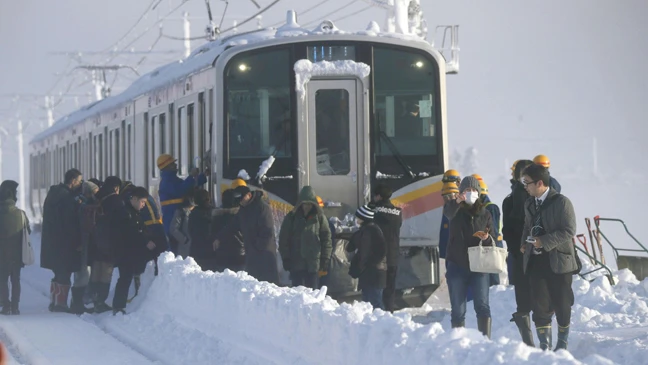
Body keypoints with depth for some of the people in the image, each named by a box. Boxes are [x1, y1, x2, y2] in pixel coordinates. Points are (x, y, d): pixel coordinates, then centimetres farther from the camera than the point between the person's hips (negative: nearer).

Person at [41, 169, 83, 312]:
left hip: (51, 242, 9)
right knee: (65, 275, -2)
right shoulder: (67, 197, -17)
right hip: (64, 244, -9)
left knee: (59, 274, 17)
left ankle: (54, 302, 21)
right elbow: (71, 223, -20)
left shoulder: (53, 192, 13)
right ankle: (61, 303, -1)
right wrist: (77, 242, -13)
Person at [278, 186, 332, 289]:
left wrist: (325, 261, -2)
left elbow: (326, 239, 4)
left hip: (313, 264, 0)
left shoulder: (320, 217, 4)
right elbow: (283, 239, 4)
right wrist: (286, 259, -2)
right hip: (296, 264, 0)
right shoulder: (292, 217, 3)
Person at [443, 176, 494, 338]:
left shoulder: (485, 214, 9)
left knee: (482, 306, -10)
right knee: (458, 310, 1)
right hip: (457, 265, -1)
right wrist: (457, 201, -47)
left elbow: (493, 242, 11)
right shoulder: (456, 210, 2)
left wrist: (487, 238, -14)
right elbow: (447, 211, -24)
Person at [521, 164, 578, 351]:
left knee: (562, 306, 5)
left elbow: (569, 231, -15)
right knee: (540, 306, -1)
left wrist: (544, 241, -20)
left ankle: (562, 345, 19)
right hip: (536, 261, 5)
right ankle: (544, 346, 4)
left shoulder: (561, 202, -9)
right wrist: (525, 243, 4)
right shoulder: (529, 204, 11)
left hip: (558, 261, -5)